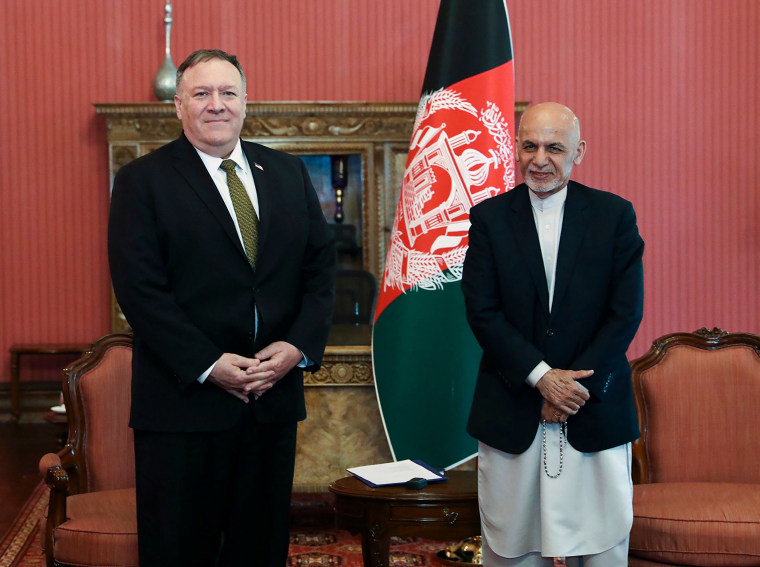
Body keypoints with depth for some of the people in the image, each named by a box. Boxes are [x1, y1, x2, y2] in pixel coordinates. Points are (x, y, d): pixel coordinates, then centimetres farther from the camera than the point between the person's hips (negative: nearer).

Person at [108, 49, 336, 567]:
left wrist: (300, 345, -7)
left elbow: (321, 264, 9)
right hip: (186, 400, -4)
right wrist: (207, 365, -18)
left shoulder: (288, 174, 11)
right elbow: (140, 287, -11)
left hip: (276, 394, 4)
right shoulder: (143, 181, -3)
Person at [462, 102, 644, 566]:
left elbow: (626, 314, -3)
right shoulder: (489, 218, 3)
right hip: (511, 416, 0)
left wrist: (576, 384, -11)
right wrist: (542, 377, -13)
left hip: (596, 413, 0)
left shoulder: (615, 215, 2)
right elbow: (482, 312, -4)